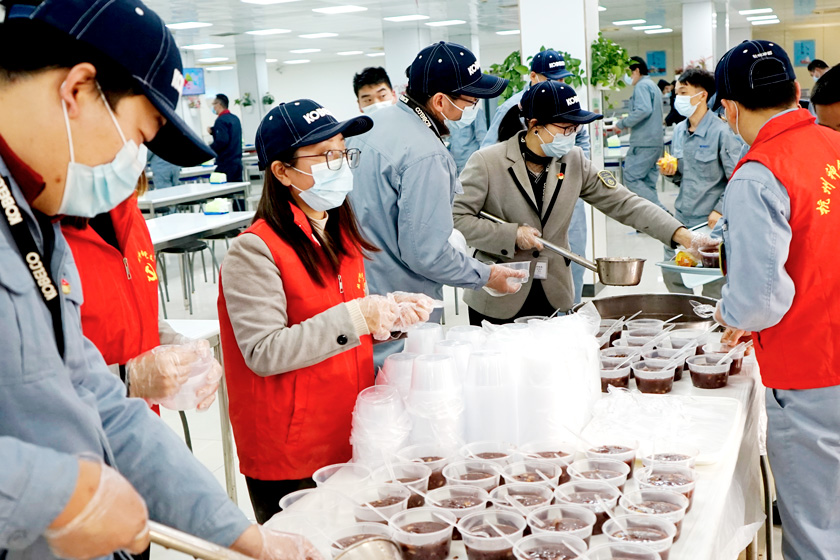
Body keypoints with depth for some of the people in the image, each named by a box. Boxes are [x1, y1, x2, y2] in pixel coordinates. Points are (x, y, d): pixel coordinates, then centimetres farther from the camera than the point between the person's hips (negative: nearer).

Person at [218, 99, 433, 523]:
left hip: (350, 440, 8)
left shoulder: (339, 234, 10)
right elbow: (263, 353, -22)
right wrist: (353, 318, -26)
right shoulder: (254, 251, -16)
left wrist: (388, 314, -1)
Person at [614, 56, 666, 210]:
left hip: (644, 142, -10)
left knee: (631, 178, -12)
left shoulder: (642, 85, -7)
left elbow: (644, 110, -23)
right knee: (648, 183, 10)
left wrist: (622, 124, -15)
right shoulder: (653, 86, 24)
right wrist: (628, 124, 22)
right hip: (655, 141, 10)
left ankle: (661, 213, -17)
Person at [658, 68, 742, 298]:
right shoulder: (679, 131, 10)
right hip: (681, 219, 7)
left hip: (710, 221, -6)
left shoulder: (721, 132, -11)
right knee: (672, 275, 8)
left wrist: (720, 210, -17)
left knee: (713, 287, 0)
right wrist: (671, 172, -2)